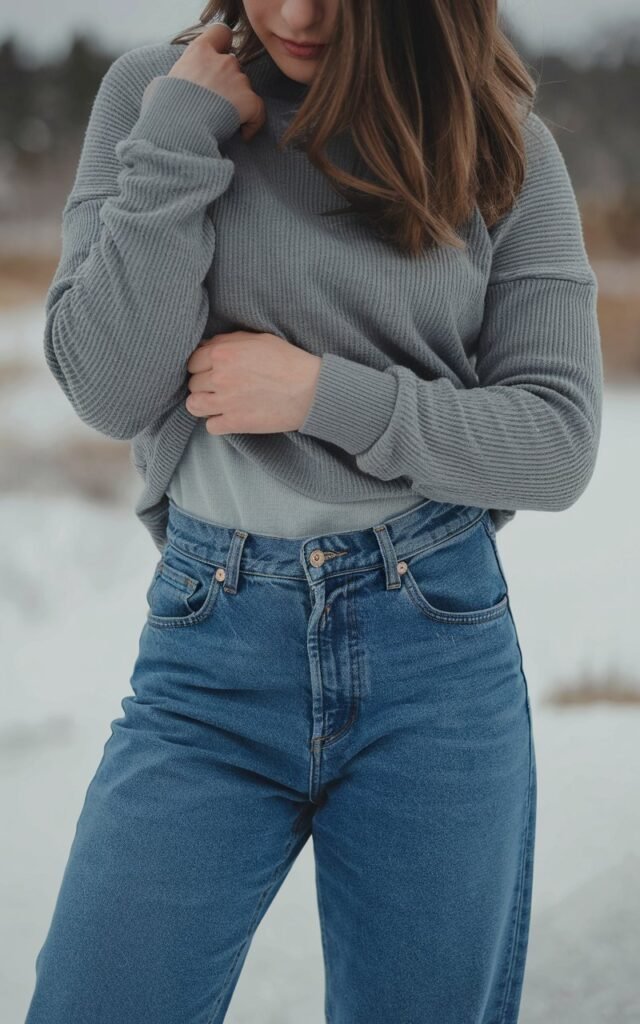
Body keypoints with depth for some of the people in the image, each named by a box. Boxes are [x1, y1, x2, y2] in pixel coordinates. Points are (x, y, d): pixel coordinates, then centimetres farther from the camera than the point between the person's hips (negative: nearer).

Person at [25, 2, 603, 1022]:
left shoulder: (499, 142, 1)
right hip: (210, 646, 0)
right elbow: (110, 391, -6)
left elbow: (560, 442, -2)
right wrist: (178, 138, -12)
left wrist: (326, 393, -12)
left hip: (440, 649, 1)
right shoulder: (155, 90, 1)